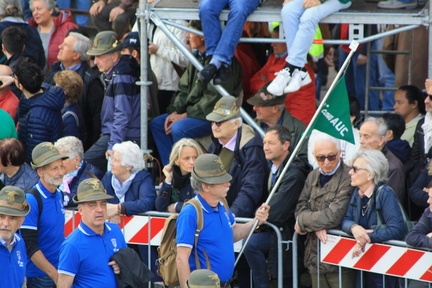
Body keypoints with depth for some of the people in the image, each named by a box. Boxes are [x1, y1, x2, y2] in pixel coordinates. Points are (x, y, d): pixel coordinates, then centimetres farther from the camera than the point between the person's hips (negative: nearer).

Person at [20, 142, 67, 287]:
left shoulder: (58, 194, 8)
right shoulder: (31, 200, -16)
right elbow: (29, 247, -18)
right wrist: (55, 274, -18)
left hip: (59, 271, 7)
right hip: (40, 276, -7)